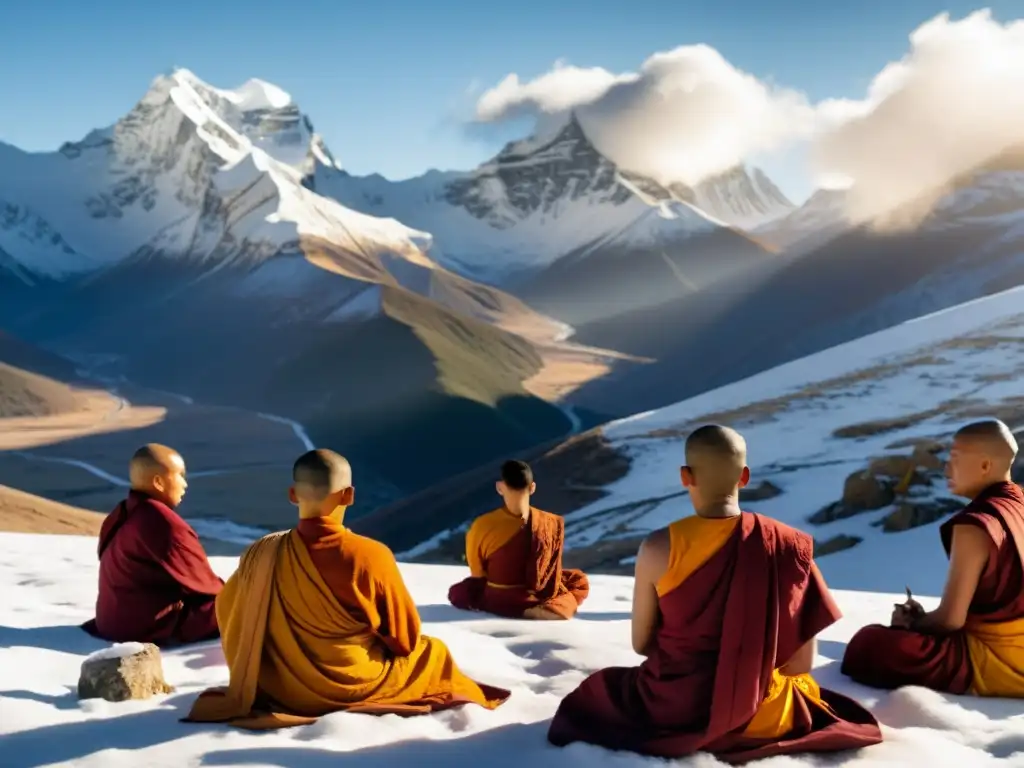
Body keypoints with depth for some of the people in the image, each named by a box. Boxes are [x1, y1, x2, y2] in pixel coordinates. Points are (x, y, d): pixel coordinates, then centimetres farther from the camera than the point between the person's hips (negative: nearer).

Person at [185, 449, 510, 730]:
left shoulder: (262, 554, -16)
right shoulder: (371, 555, -24)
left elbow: (227, 612, 3)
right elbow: (405, 636, -11)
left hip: (280, 688, 3)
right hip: (358, 685, -3)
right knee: (433, 650, 22)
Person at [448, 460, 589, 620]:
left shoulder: (482, 525, -19)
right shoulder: (553, 523, -16)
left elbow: (477, 573, -2)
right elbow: (551, 571, 1)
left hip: (496, 602, 0)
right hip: (539, 600, 1)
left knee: (458, 592, 30)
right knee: (580, 580, 25)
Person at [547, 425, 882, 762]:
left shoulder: (659, 548, -18)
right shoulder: (789, 546, -14)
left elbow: (642, 643, -4)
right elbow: (800, 662, -8)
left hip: (673, 712, -2)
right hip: (759, 716, 2)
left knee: (601, 689, 32)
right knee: (804, 688, 38)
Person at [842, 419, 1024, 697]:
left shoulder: (975, 526, -21)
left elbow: (951, 619, -19)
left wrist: (911, 623, 3)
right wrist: (921, 619, 10)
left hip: (993, 663, -9)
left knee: (869, 645, -14)